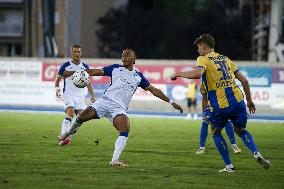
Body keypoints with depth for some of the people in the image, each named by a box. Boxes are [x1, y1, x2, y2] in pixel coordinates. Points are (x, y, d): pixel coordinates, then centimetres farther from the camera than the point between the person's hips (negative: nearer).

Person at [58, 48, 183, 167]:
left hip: (119, 108, 0)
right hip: (105, 101, 0)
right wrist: (73, 73, 4)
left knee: (125, 130, -26)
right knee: (81, 118, -13)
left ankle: (115, 160, -27)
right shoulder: (116, 69, 15)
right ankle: (70, 131, 22)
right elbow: (96, 72, 12)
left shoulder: (138, 77, 17)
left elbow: (153, 90, 19)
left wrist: (171, 102, 15)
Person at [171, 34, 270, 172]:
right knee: (241, 131, 24)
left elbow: (198, 73, -22)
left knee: (216, 133, 20)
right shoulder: (225, 59, 20)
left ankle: (229, 166, 13)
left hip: (220, 106, -5)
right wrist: (249, 101, 27)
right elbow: (244, 80, 19)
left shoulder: (203, 59, 1)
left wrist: (178, 74, -8)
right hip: (238, 101, 5)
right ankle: (256, 153, -2)